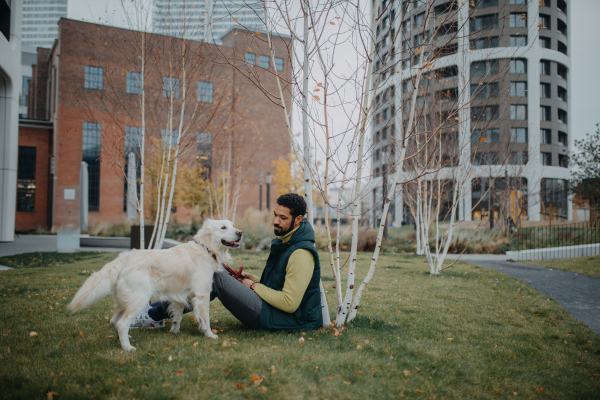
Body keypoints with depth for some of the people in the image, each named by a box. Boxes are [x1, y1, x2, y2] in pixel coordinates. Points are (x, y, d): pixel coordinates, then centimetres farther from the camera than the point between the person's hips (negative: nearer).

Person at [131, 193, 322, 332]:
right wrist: (256, 280, 6)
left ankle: (156, 315, -4)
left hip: (286, 319, -10)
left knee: (218, 278, -15)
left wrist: (254, 286, -12)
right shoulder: (284, 242, 12)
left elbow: (290, 303, -23)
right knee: (216, 277, 3)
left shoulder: (301, 254, -19)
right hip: (272, 308, 10)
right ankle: (159, 308, 6)